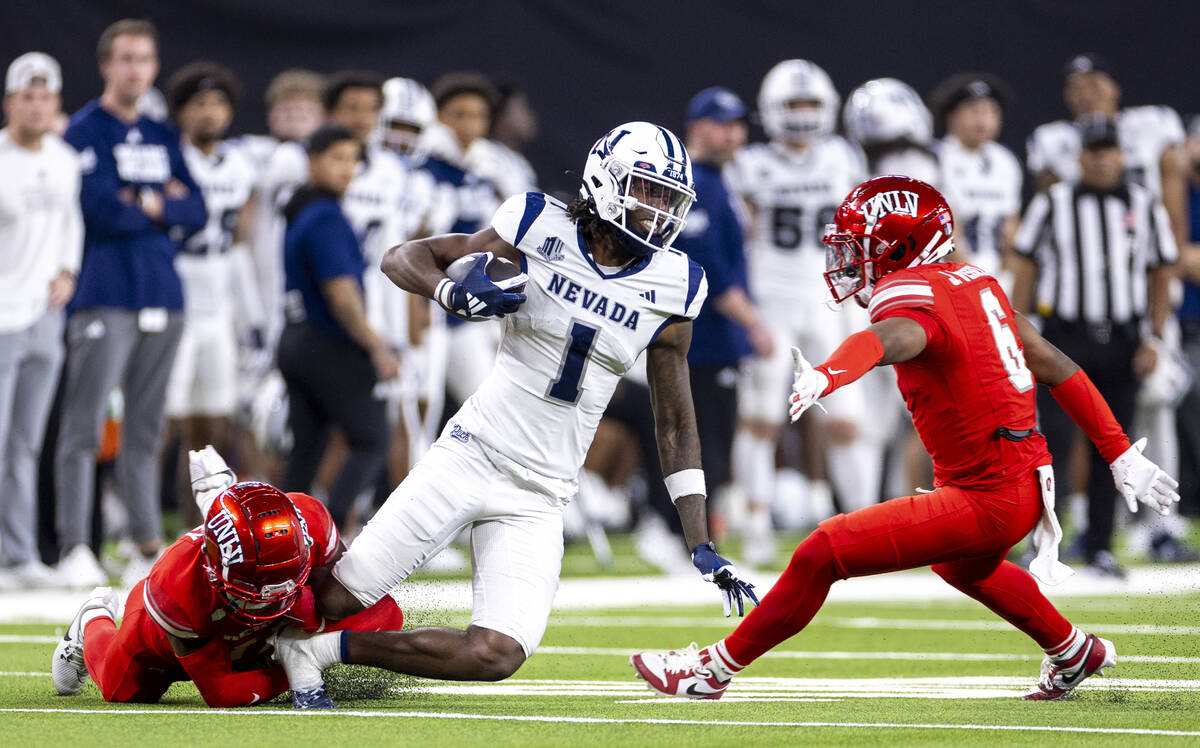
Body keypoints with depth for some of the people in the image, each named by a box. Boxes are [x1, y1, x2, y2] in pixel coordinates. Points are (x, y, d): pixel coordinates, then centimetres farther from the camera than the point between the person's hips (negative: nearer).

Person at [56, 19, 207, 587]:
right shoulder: (86, 131, -2)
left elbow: (195, 213, 10)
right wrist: (165, 205, 0)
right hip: (104, 298, -6)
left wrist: (144, 205, -6)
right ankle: (74, 546, -7)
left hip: (162, 296, 6)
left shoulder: (163, 137, 18)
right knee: (85, 427, -8)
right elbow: (103, 210, -14)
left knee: (146, 430, 8)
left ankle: (148, 545, 11)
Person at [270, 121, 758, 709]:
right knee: (336, 598, -10)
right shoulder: (542, 231, -6)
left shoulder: (671, 287, 2)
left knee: (496, 656, -16)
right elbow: (403, 259, 1)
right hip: (472, 455, -3)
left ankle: (320, 649, 1)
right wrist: (452, 293, -22)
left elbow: (676, 424, 10)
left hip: (540, 500, 3)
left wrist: (702, 546, 6)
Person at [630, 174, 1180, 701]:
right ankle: (1075, 654, 55)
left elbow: (887, 340, -42)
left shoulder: (913, 298, -16)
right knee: (962, 566, 40)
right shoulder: (974, 282, 11)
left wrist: (825, 376, -63)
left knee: (822, 554, -8)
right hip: (1028, 481, 9)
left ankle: (715, 668, 1)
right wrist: (1121, 455, 21)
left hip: (985, 500, -9)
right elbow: (1053, 366, 15)